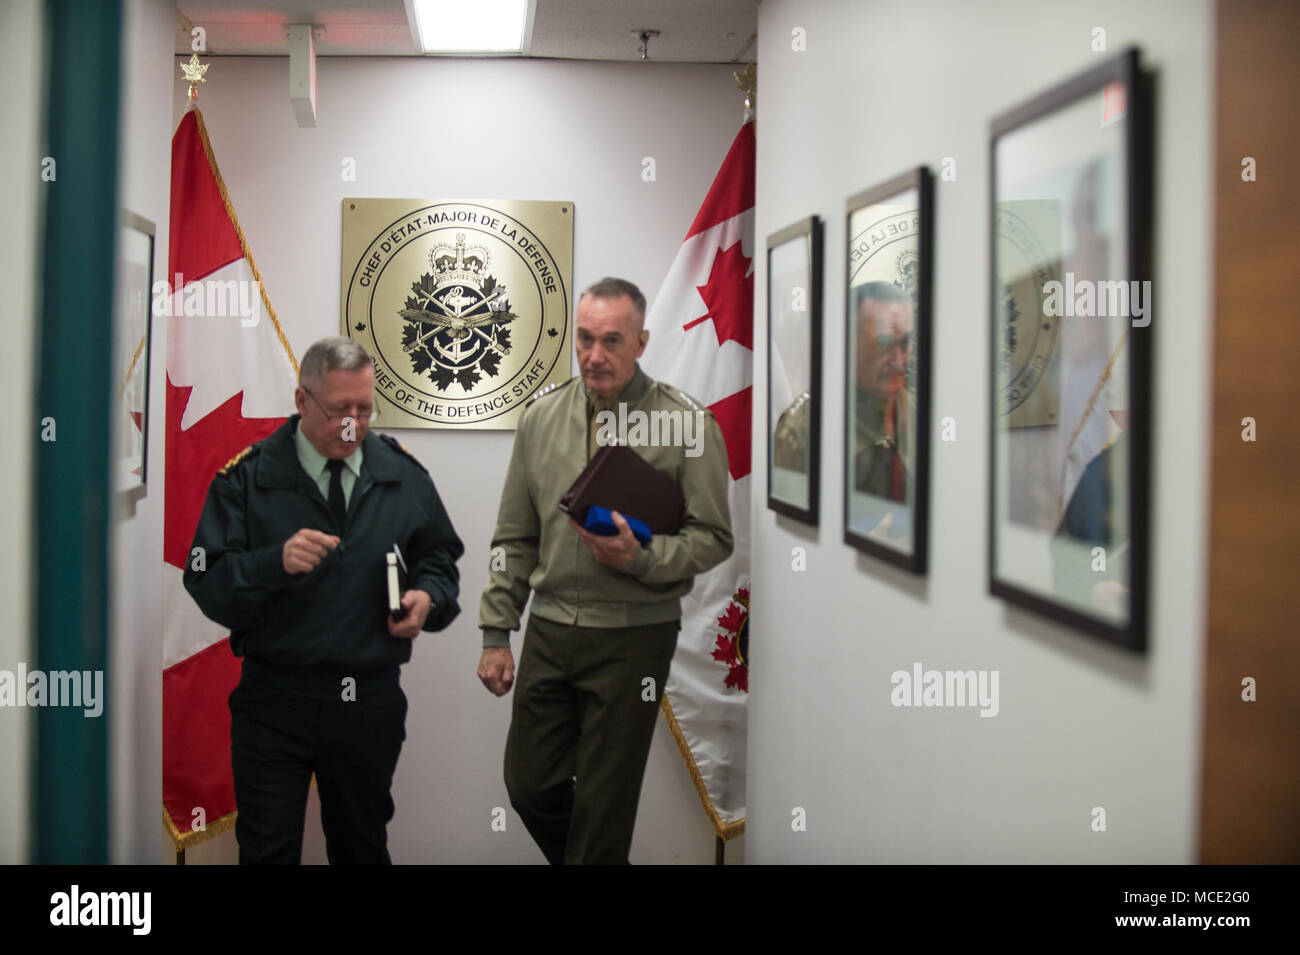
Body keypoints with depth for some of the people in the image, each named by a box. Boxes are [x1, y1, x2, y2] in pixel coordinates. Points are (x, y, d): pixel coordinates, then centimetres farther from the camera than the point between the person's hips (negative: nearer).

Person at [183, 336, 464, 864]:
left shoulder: (403, 474, 4)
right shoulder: (247, 477, -5)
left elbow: (439, 557, 15)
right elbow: (207, 584, -10)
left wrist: (428, 597, -7)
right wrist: (276, 563, -27)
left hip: (371, 703, 3)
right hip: (274, 703, -3)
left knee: (363, 845, 18)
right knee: (267, 850, 3)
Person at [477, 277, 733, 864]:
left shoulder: (688, 424, -7)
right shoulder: (542, 415, 6)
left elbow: (713, 537, -4)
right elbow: (514, 536, 11)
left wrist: (640, 558, -22)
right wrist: (496, 633, 8)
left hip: (632, 637, -4)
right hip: (549, 632, 4)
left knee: (603, 805, 3)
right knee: (530, 787, 10)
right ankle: (582, 858, 36)